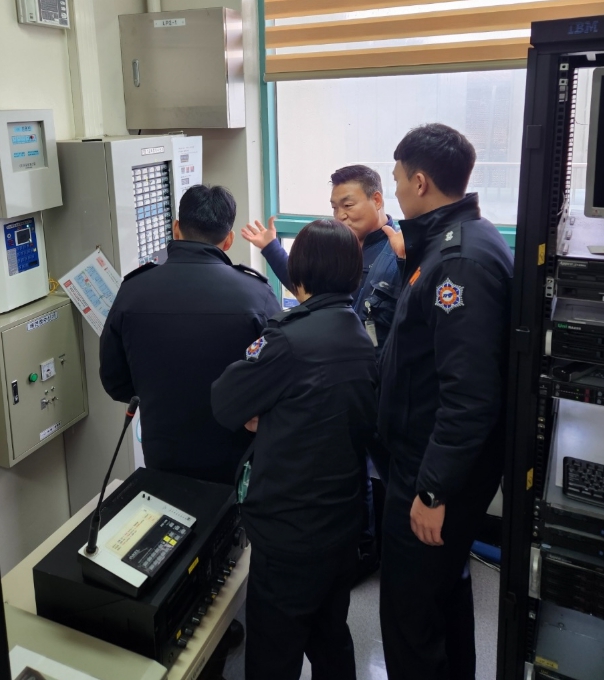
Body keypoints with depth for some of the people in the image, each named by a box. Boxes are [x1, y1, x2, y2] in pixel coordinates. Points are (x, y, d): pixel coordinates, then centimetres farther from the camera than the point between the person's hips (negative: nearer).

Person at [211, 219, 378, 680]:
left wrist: (259, 418, 7)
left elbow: (225, 404, -11)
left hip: (291, 528, -7)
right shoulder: (364, 342, 3)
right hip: (343, 521, 8)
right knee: (330, 638, 23)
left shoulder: (291, 336, -20)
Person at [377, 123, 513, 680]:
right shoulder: (458, 240, 8)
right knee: (446, 585, 26)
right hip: (442, 462, 10)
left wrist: (433, 489, -23)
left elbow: (469, 391, -28)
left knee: (409, 611, 5)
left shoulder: (462, 258, -24)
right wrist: (411, 259, 10)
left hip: (436, 470, -10)